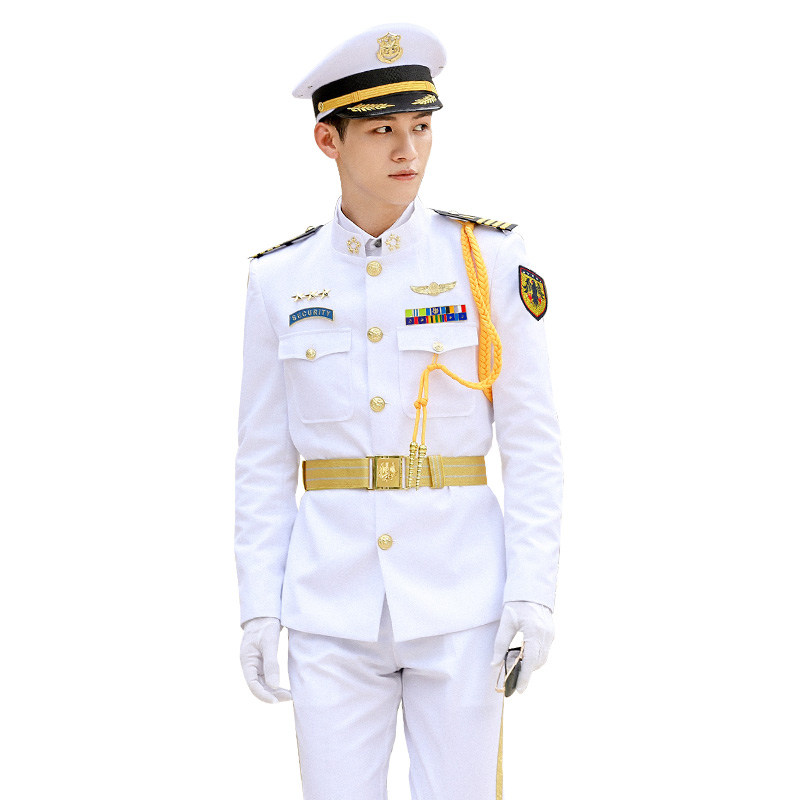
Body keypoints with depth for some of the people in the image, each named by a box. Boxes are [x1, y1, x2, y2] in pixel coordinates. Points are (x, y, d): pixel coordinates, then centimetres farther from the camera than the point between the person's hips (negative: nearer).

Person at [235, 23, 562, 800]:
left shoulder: (488, 258, -3)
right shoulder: (281, 279, 3)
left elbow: (533, 438, -2)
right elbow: (263, 459, 7)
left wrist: (534, 589, -10)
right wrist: (257, 607, 1)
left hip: (459, 592, -1)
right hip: (333, 602, 2)